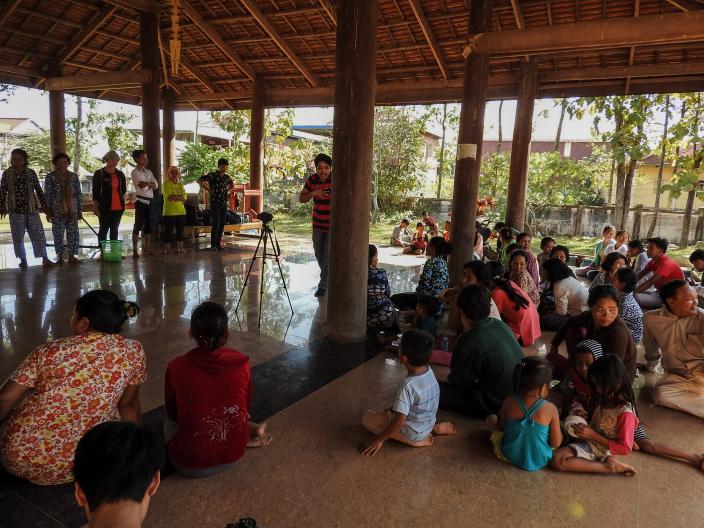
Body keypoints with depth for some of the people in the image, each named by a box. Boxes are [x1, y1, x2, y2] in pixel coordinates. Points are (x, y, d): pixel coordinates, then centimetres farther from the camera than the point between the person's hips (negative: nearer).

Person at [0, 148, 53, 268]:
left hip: (31, 208, 0)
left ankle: (44, 259, 3)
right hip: (15, 210, 0)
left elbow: (38, 190, 5)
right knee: (18, 236, 7)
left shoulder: (31, 173, 1)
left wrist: (44, 205, 4)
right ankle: (23, 259, 17)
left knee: (38, 233, -1)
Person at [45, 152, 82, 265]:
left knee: (73, 233, 2)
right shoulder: (50, 177, 1)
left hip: (72, 210, 2)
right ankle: (59, 256, 15)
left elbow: (78, 194, 9)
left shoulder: (73, 176, 8)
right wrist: (48, 211, -3)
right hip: (57, 211, -2)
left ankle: (71, 256, 10)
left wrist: (80, 210, 6)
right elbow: (47, 195, 1)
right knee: (58, 233, 4)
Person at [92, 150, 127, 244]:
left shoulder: (120, 174, 10)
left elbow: (124, 190, 19)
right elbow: (95, 191, -4)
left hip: (118, 207, 4)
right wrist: (95, 207, -8)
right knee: (104, 229, 0)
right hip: (105, 207, -4)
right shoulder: (99, 173, -2)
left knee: (115, 229, 10)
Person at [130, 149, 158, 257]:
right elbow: (141, 185, -16)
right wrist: (150, 183, -2)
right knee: (138, 226, -6)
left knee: (149, 226, 8)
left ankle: (146, 249, 16)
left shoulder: (149, 172, 18)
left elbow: (156, 185, 6)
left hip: (150, 201, 7)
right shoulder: (135, 172, -2)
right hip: (141, 200, -7)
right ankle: (135, 250, -4)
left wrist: (147, 184, -10)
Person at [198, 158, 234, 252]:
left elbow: (232, 185, 29)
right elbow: (199, 180, -12)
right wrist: (208, 189, -13)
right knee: (216, 224, -9)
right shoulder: (212, 175, -8)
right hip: (215, 203, -6)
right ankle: (213, 245, -1)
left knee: (222, 225, 7)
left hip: (224, 203, 6)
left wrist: (228, 191, 11)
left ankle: (218, 244, 15)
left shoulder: (226, 177, 10)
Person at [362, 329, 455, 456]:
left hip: (411, 434, -7)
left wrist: (380, 439, -18)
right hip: (428, 424, 7)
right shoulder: (429, 372, -10)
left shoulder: (408, 386, -33)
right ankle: (433, 428, 13)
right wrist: (394, 409, 15)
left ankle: (417, 440, -2)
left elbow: (400, 421, -29)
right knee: (390, 411, 30)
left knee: (367, 417, 2)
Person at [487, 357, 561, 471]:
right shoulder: (550, 409, -23)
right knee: (561, 432, 23)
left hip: (509, 455, 0)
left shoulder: (509, 402, -18)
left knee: (491, 418, 19)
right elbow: (556, 443, -13)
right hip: (540, 461, 0)